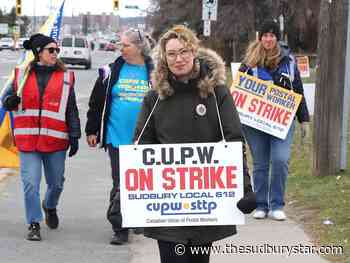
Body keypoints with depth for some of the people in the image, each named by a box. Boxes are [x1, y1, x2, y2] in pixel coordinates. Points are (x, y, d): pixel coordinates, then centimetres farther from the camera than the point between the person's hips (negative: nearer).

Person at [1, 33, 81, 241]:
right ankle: (34, 224, 4)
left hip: (56, 140, 1)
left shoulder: (65, 77, 5)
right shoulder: (22, 74, 5)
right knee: (31, 183, -7)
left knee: (56, 182, 13)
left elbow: (72, 110, 6)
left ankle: (50, 207, 44)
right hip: (28, 138, -1)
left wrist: (74, 136, 1)